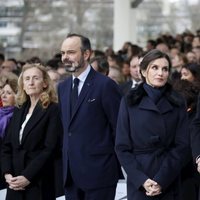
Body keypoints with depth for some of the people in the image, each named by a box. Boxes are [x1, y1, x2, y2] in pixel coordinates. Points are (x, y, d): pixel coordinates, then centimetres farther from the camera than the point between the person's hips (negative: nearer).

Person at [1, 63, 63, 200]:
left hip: (39, 183, -5)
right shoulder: (19, 110, 15)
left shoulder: (53, 110, -5)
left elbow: (50, 149, -12)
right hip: (15, 183, 5)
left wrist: (27, 177, -16)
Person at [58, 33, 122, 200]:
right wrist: (66, 162, 14)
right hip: (70, 173, 7)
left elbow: (119, 128, -8)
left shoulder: (105, 85, -9)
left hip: (98, 172, -6)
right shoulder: (63, 87, 13)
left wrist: (117, 166, -6)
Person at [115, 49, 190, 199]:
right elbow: (122, 147, 0)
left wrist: (162, 180, -12)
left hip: (169, 183, 1)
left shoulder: (177, 103, 4)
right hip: (138, 184, -1)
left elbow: (182, 146, -1)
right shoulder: (129, 102, 2)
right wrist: (141, 180, -12)